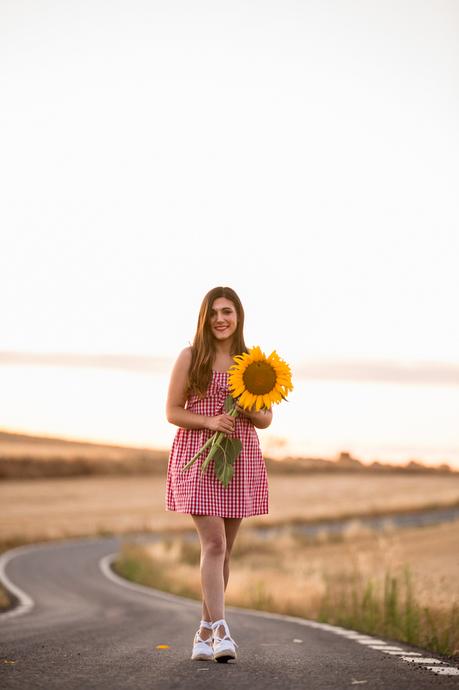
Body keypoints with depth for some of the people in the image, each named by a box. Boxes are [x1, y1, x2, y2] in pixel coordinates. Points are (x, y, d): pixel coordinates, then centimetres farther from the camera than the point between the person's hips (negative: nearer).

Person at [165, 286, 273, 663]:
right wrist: (209, 421, -17)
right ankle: (221, 631, -17)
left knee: (224, 549, 7)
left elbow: (267, 419, 11)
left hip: (241, 459, 3)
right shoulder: (190, 357, 1)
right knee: (214, 543, -15)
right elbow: (172, 412, -1)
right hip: (198, 456, -3)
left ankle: (205, 632, 18)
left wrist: (249, 410, -11)